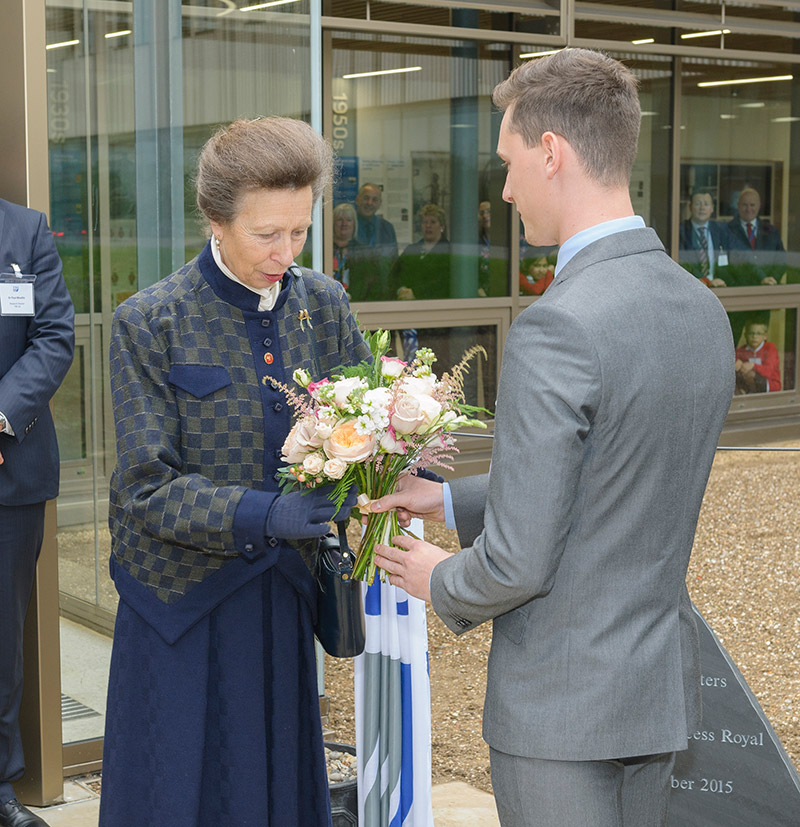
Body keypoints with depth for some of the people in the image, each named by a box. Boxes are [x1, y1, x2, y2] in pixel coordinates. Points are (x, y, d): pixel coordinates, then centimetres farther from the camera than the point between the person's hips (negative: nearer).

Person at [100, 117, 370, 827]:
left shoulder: (324, 305, 2)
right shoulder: (150, 323, -10)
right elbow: (146, 490, -15)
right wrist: (264, 513, -29)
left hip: (284, 598, 4)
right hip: (184, 604, -3)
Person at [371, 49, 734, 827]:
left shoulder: (557, 329, -24)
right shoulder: (703, 310, 3)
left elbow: (519, 561, -22)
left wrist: (441, 581, 0)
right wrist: (450, 500, 15)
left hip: (560, 704, -8)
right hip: (661, 685, 8)